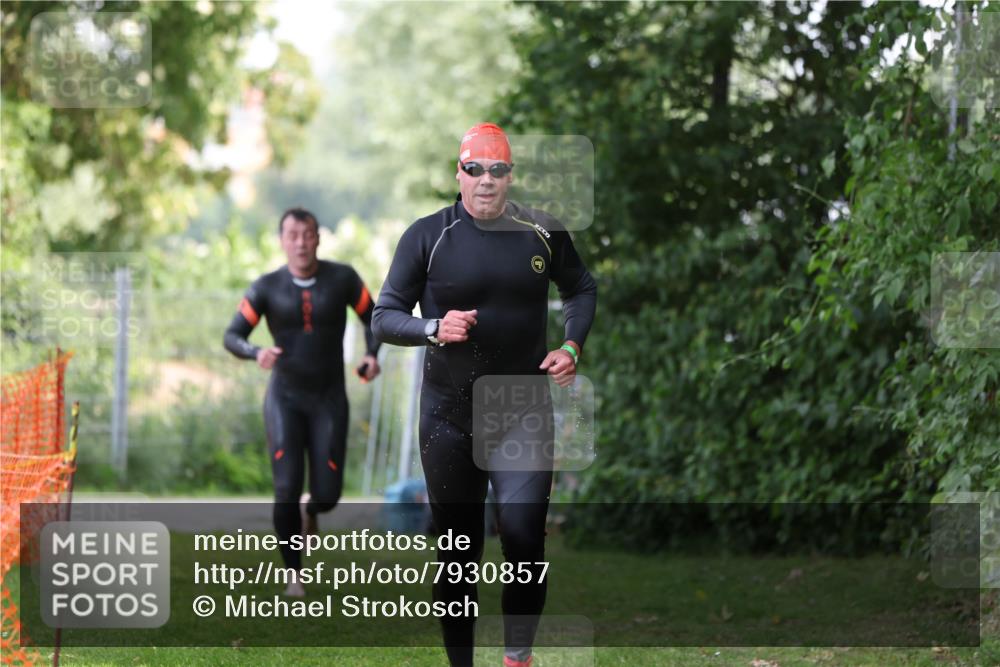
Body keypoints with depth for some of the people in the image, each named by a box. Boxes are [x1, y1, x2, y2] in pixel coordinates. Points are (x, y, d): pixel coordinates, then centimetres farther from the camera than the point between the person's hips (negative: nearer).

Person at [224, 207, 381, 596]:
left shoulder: (342, 278, -5)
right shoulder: (267, 287, -6)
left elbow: (372, 317, 9)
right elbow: (232, 337, -7)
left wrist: (372, 355, -10)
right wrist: (257, 354, -29)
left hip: (329, 399, 1)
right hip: (285, 398, -1)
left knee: (327, 494, -5)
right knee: (287, 489, -15)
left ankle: (313, 512, 35)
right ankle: (295, 575, 1)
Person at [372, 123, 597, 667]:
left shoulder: (543, 232, 2)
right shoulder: (426, 236, -3)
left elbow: (581, 288, 20)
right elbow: (384, 318, -1)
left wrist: (573, 345, 3)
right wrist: (435, 329, -20)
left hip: (524, 413, 0)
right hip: (449, 415, 0)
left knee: (524, 537, -13)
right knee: (457, 552, 5)